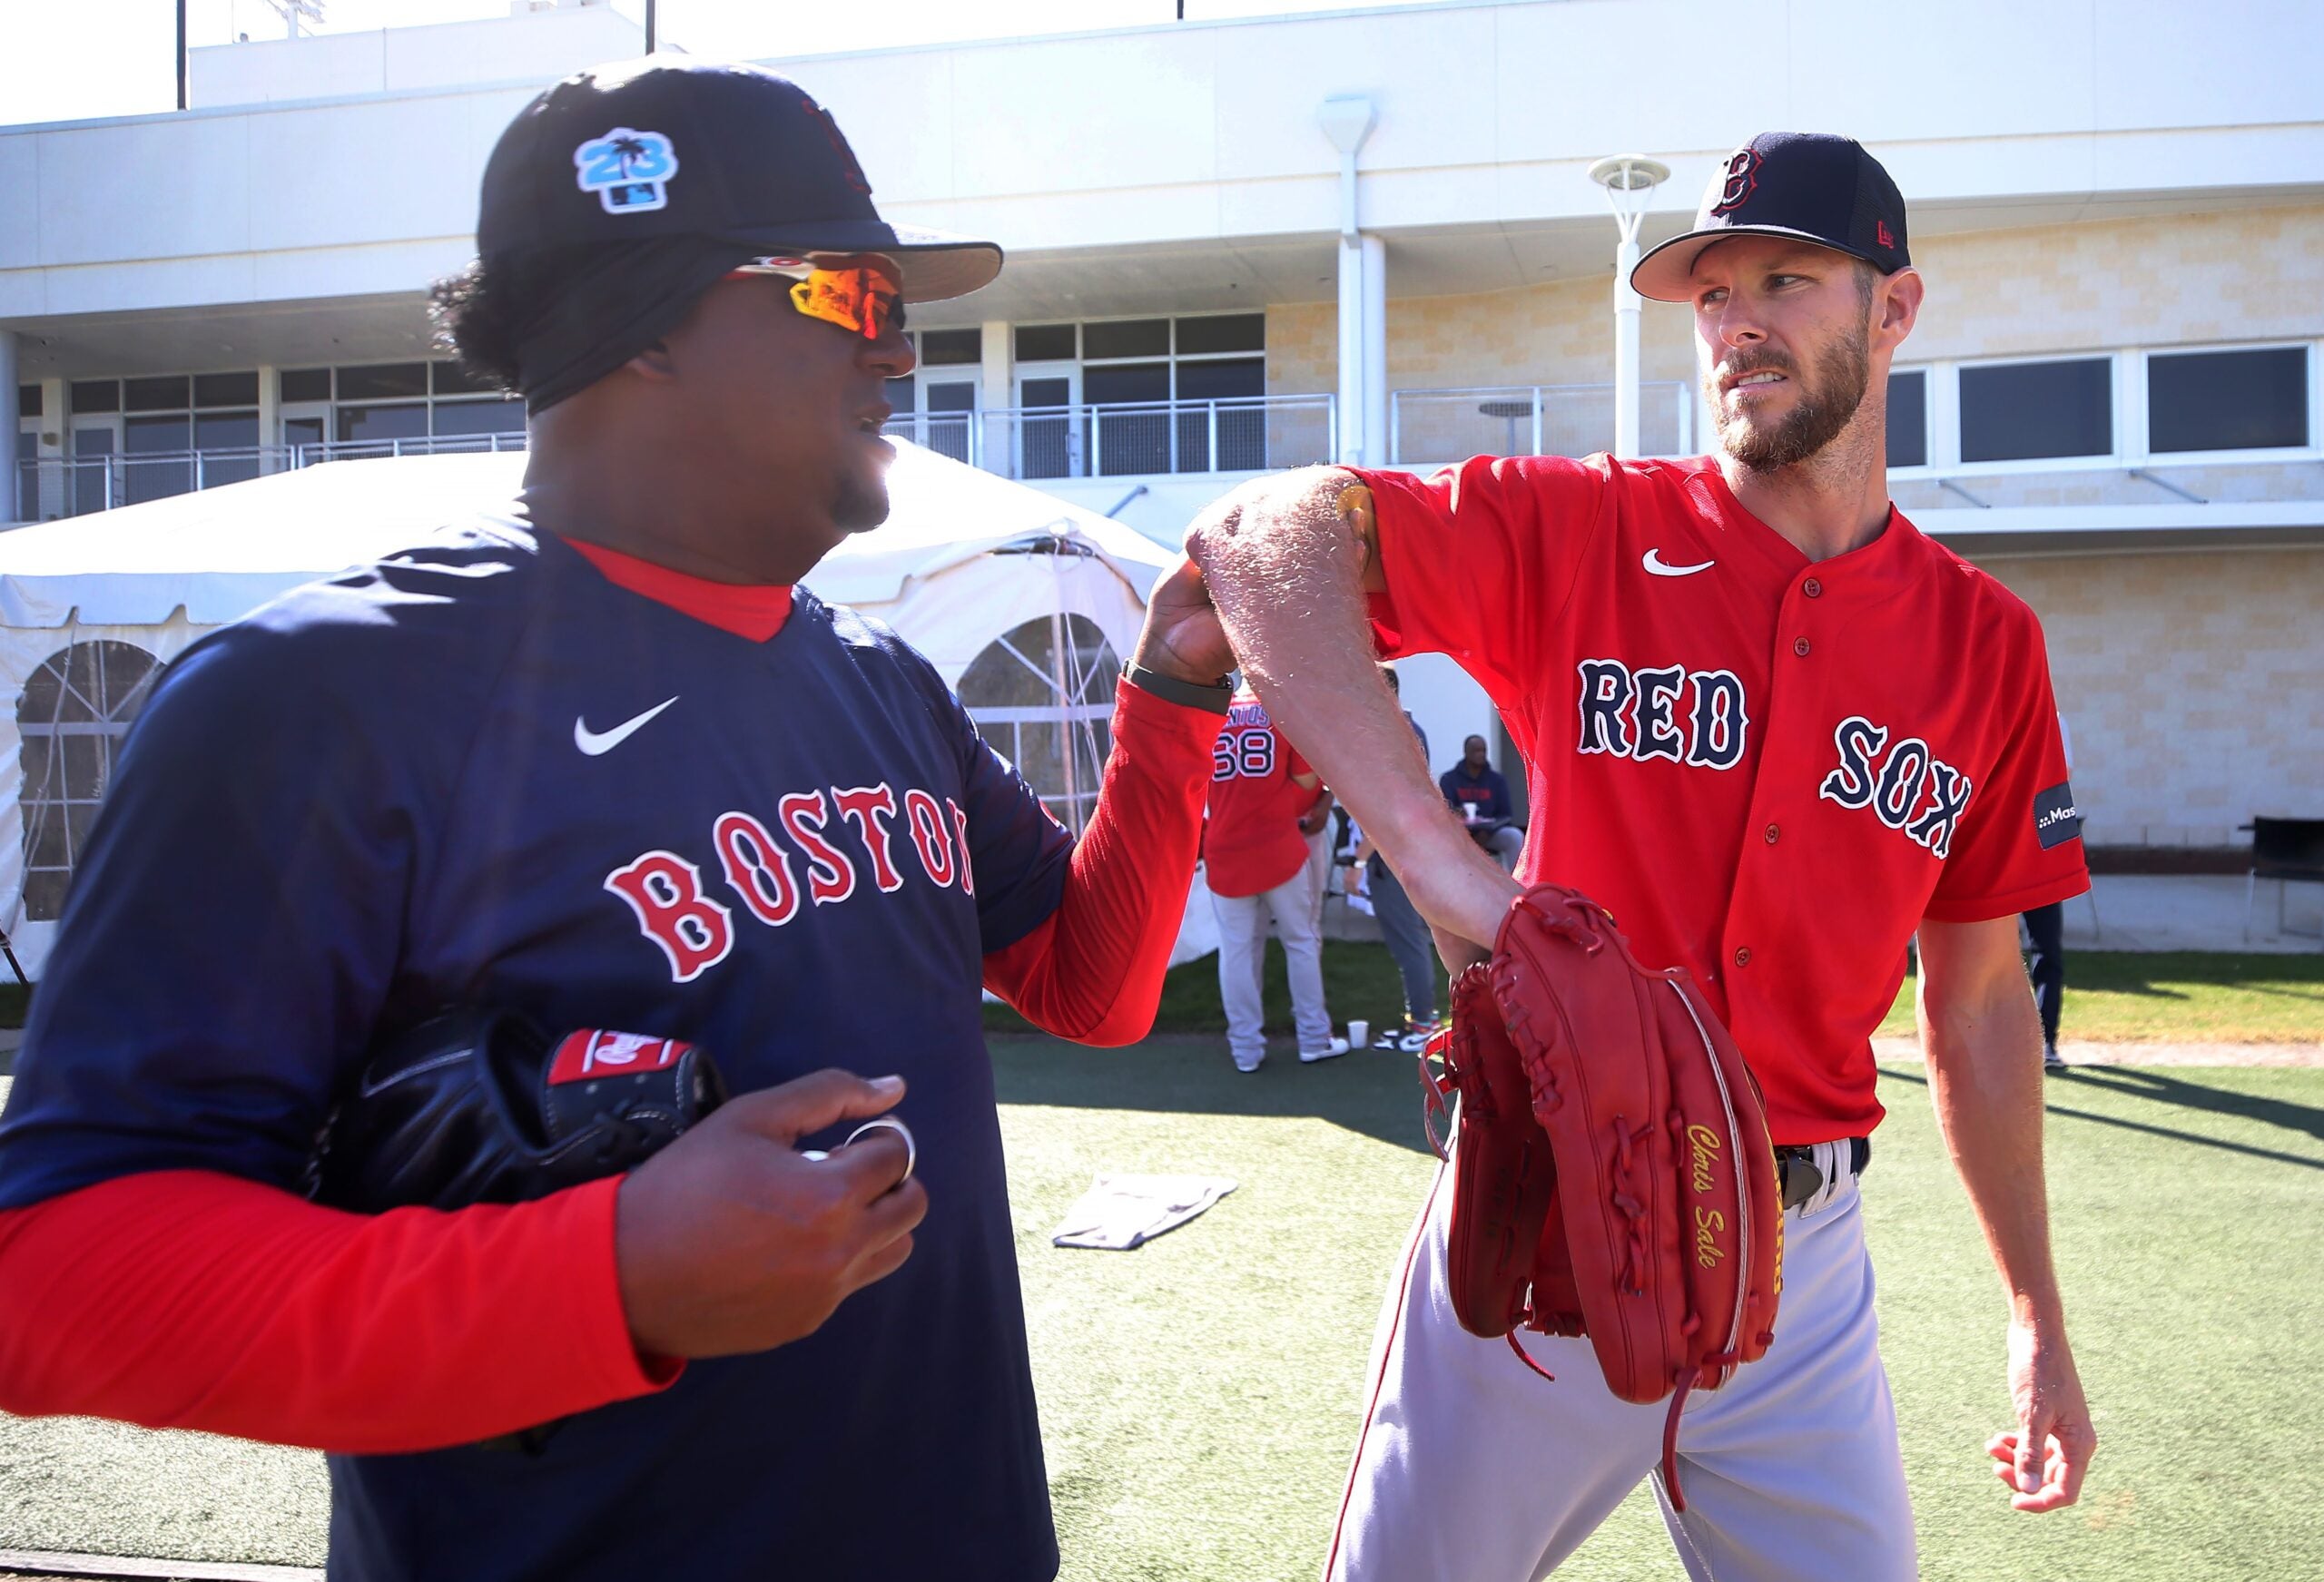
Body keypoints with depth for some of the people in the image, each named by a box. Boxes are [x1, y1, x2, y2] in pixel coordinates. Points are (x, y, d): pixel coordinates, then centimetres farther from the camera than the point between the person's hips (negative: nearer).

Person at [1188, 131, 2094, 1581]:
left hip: (1801, 1258, 3)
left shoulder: (1987, 643, 4)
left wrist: (2040, 1321, 13)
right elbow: (1262, 536, -24)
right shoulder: (1580, 532, -8)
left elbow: (1979, 1000, 10)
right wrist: (1439, 858, -35)